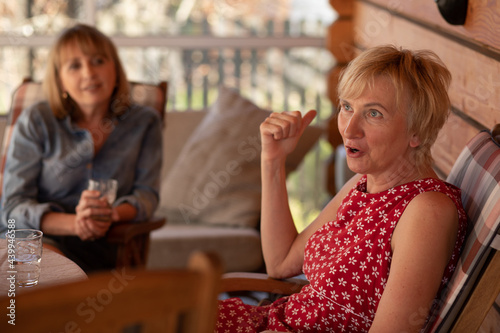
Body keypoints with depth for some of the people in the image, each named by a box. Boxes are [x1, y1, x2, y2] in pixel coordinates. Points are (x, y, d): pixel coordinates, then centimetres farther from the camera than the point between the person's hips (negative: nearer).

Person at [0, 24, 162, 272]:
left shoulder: (143, 123, 10)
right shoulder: (35, 121, 2)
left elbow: (146, 194, 7)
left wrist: (112, 214, -18)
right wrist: (74, 223, -22)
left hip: (94, 250, 0)